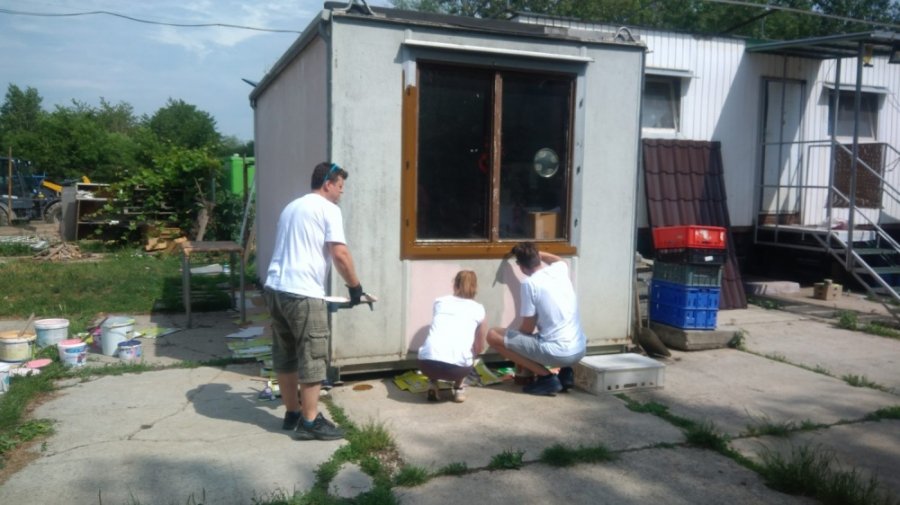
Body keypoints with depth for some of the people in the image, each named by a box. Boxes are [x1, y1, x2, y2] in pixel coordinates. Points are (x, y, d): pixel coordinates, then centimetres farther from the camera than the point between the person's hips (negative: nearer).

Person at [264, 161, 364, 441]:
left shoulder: (291, 207, 23)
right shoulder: (328, 209, -3)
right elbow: (339, 254, -13)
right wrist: (355, 286, 0)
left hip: (274, 288, 9)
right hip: (303, 293, -9)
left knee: (285, 354, 15)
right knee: (313, 357, -1)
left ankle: (292, 412, 25)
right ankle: (310, 422, 2)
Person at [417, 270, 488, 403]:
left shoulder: (439, 302, 22)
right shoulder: (478, 309, 18)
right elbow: (479, 349, 29)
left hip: (427, 363, 1)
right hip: (458, 366, -1)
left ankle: (432, 386, 21)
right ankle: (459, 388, 19)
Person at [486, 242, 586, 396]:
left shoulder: (529, 283, -12)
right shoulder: (560, 270, 6)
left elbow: (528, 328, -6)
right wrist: (534, 251, 36)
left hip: (556, 352, -8)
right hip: (579, 350, 8)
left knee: (493, 336, -2)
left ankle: (546, 377, -2)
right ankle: (565, 372, 14)